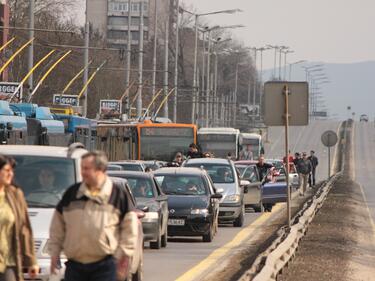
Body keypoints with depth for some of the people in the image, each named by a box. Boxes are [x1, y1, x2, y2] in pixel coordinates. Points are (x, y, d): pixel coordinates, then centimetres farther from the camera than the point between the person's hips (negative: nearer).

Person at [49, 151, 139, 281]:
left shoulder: (118, 194, -1)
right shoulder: (72, 193, 9)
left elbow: (130, 224, 2)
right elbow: (58, 225, 15)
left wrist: (125, 252, -5)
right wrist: (54, 251, 10)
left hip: (105, 265, -3)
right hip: (75, 264, 3)